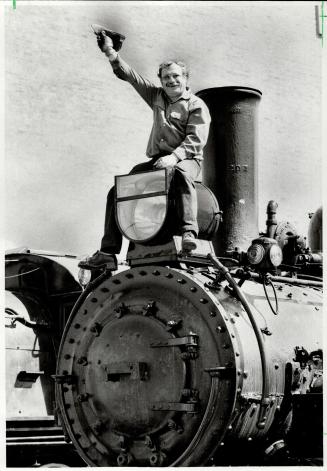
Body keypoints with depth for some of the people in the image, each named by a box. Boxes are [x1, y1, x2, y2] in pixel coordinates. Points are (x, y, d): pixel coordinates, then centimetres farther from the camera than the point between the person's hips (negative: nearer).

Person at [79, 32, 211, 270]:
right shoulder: (157, 96, 16)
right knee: (117, 192, -4)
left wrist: (174, 156, -28)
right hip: (157, 159, 6)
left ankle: (189, 232, -51)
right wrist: (111, 53, 3)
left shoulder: (197, 105, -1)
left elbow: (196, 140, -13)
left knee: (182, 173, -43)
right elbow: (130, 75, 15)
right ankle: (107, 253, -4)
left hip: (187, 159, -6)